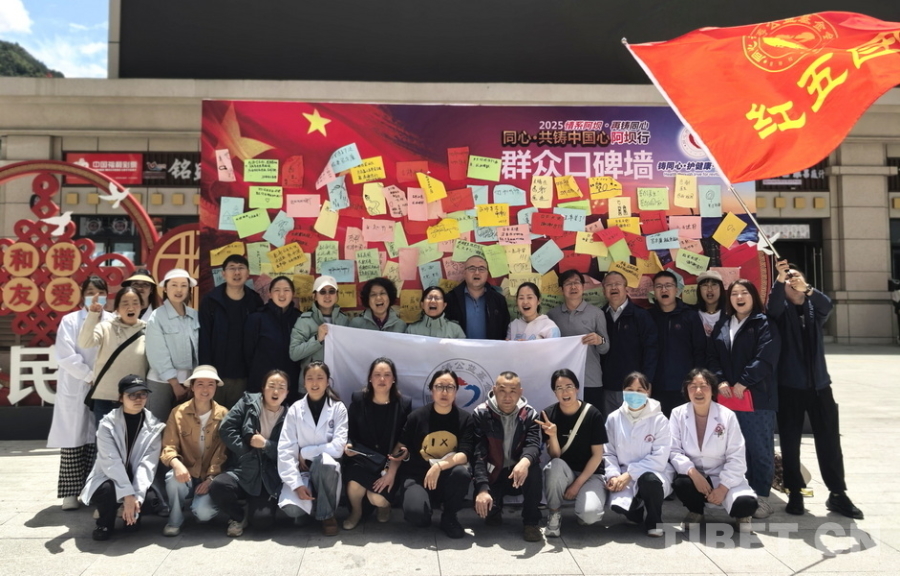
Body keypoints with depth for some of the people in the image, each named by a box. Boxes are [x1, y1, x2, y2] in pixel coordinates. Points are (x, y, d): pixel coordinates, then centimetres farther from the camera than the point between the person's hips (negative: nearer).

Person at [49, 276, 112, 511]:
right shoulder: (70, 321, 0)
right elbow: (66, 356, -7)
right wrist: (90, 376, -10)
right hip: (75, 389, -1)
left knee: (97, 441, 4)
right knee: (73, 440, 2)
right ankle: (71, 491, 10)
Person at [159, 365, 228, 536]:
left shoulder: (223, 414, -3)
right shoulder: (178, 412, -3)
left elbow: (222, 451, -5)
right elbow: (169, 446, -9)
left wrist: (211, 478, -17)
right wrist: (176, 463, -31)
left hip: (210, 477, 0)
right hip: (187, 474, 1)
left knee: (204, 512, -25)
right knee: (174, 477, -34)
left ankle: (205, 501, 15)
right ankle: (175, 519, -5)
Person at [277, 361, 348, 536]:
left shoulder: (338, 408, -4)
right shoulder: (295, 409, -2)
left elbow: (338, 447, -13)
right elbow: (285, 449, -9)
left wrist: (304, 452, -11)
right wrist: (296, 484, -19)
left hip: (326, 467, 0)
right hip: (301, 468, 0)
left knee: (323, 459, -36)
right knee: (292, 508, -29)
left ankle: (326, 514, -12)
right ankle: (308, 505, 10)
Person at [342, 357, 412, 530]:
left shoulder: (403, 404, -5)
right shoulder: (358, 400, -2)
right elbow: (349, 432, 5)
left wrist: (392, 471, -15)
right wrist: (347, 445, -19)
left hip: (389, 464, -1)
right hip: (361, 459, 1)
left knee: (378, 499, -22)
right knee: (354, 485, -29)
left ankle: (384, 505, 19)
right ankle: (356, 512, 8)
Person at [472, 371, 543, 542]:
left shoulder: (529, 415, -6)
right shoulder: (481, 414, -11)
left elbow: (533, 444, -24)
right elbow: (478, 454, -18)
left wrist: (525, 461, -48)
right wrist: (482, 489, -30)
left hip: (518, 472, 1)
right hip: (493, 474, -1)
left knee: (534, 467, -32)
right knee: (483, 507, -27)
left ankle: (531, 522, -13)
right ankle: (495, 511, 14)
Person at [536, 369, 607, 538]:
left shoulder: (593, 414, -12)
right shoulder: (548, 414, -8)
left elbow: (597, 455, -9)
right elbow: (555, 456, -10)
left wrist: (577, 484, -13)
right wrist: (553, 435, -30)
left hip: (590, 474, -1)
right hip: (562, 473, 2)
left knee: (589, 514, -29)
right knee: (556, 465, -34)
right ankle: (554, 514, -9)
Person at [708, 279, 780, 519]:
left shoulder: (765, 324, 1)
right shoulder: (722, 325, 16)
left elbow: (766, 358, -11)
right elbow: (712, 357, 11)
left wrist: (743, 383, -15)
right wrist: (720, 381, -5)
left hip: (756, 396, -4)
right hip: (727, 397, 4)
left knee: (759, 448, 0)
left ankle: (760, 496, 10)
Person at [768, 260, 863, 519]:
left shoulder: (814, 309, 9)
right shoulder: (782, 311, 3)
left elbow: (827, 305, -14)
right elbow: (773, 306, -21)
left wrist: (807, 289, -34)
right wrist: (779, 280, -38)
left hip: (819, 384, 2)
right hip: (789, 386, -2)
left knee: (829, 440, 5)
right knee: (790, 442, 3)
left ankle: (837, 494, 15)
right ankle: (795, 493, 13)